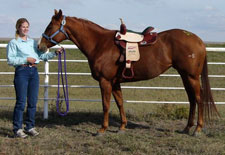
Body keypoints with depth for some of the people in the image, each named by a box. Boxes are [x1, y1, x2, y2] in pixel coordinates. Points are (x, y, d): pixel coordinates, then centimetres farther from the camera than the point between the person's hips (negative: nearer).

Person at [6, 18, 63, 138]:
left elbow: (42, 55, 15)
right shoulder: (13, 43, 1)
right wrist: (26, 59, -16)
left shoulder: (33, 42, 17)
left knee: (33, 102, 7)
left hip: (34, 71, 6)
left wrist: (55, 53, 1)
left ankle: (30, 127, 17)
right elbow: (10, 60, -8)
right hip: (22, 72, -6)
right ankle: (17, 129, 2)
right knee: (21, 102, -6)